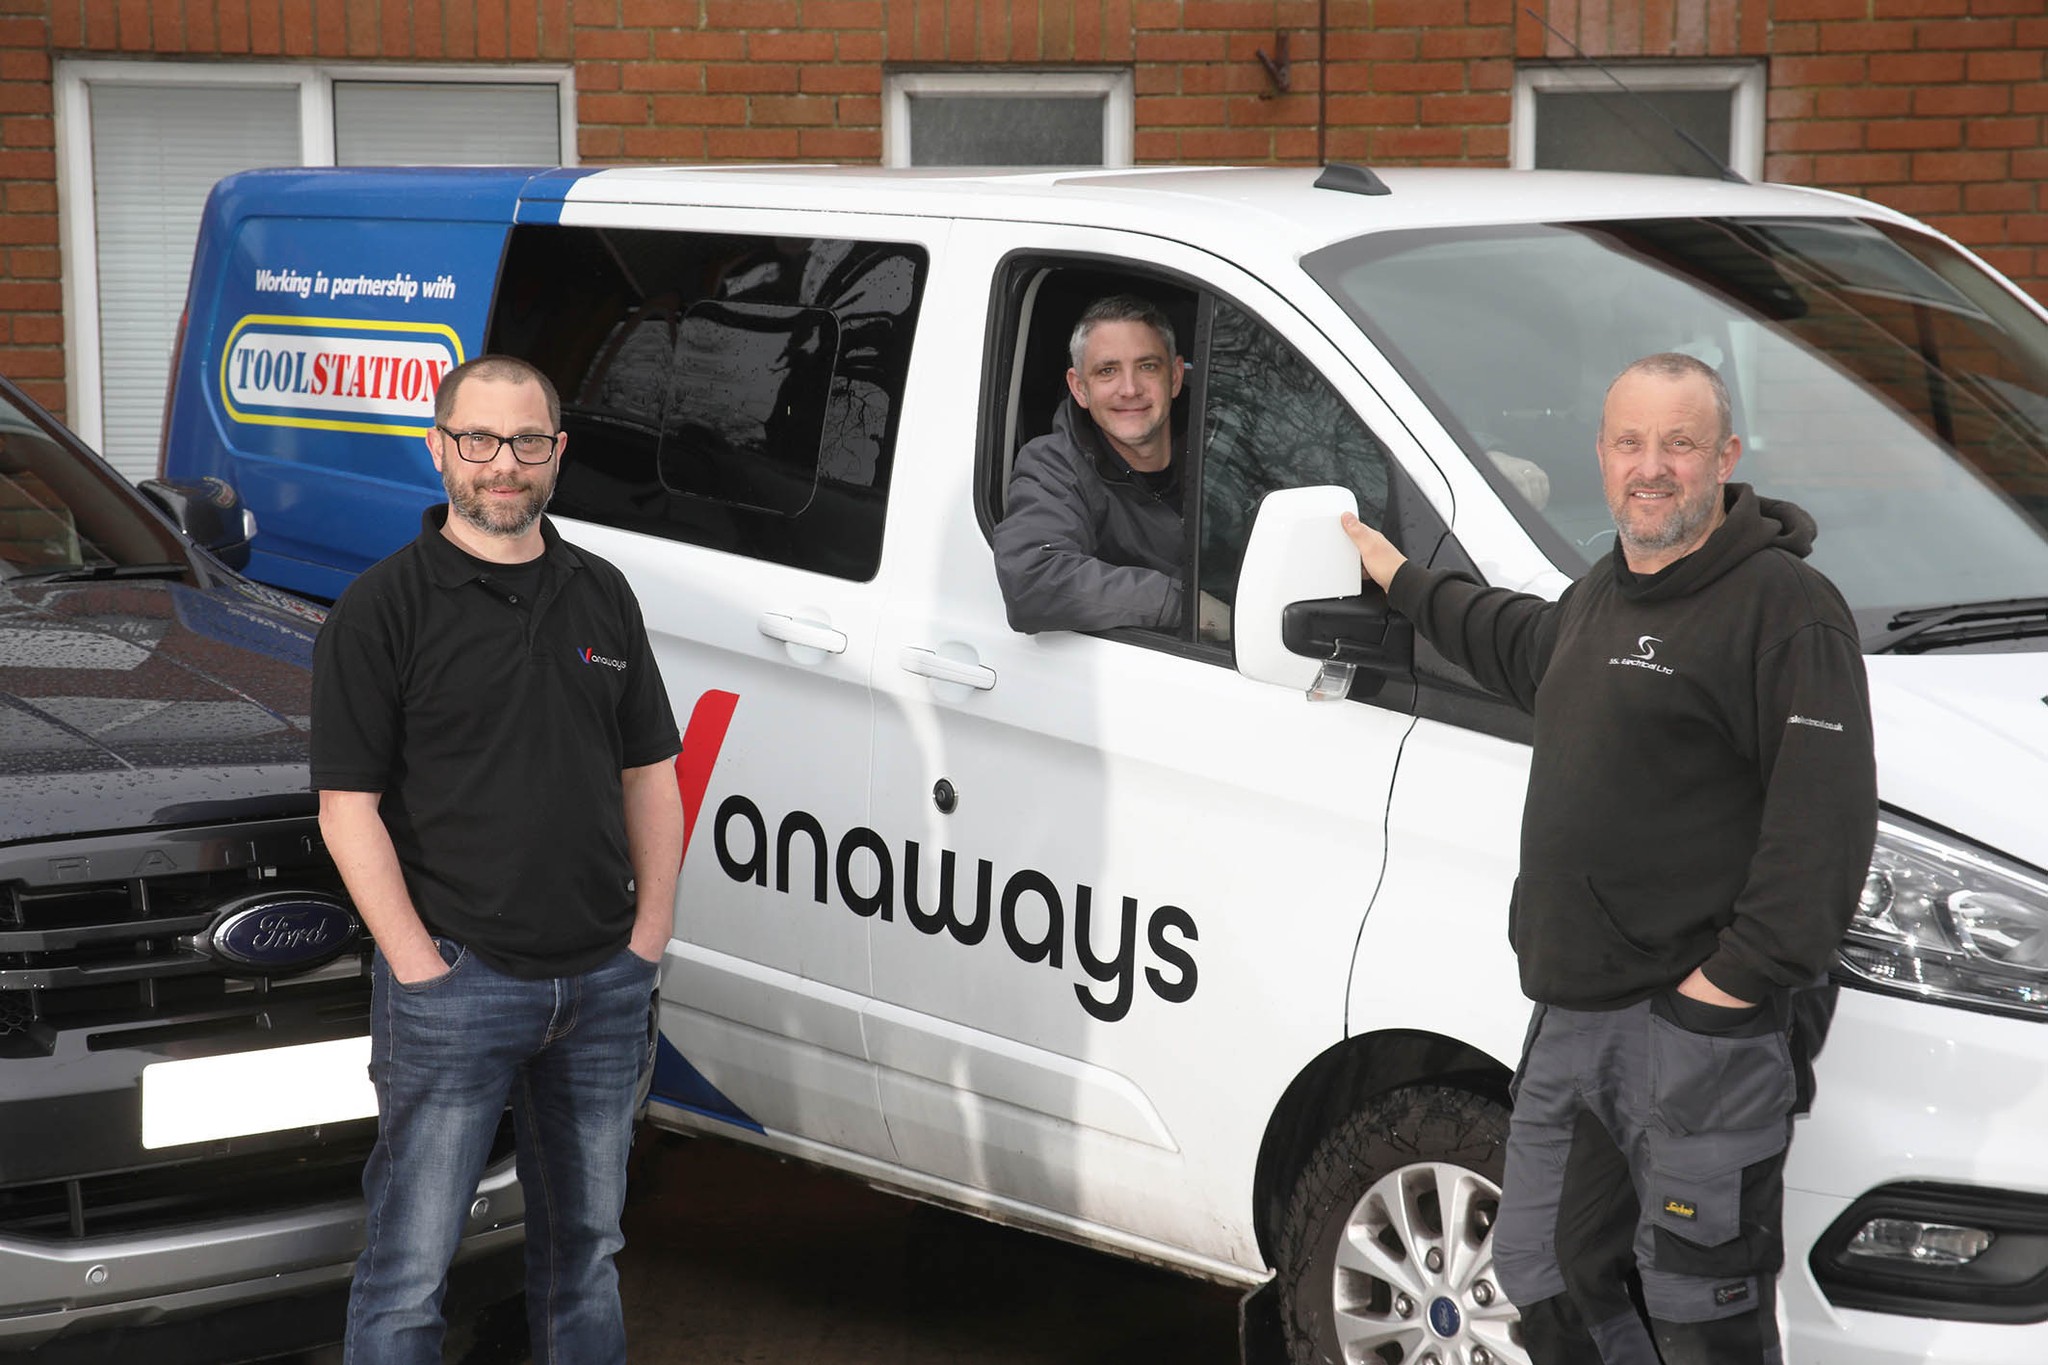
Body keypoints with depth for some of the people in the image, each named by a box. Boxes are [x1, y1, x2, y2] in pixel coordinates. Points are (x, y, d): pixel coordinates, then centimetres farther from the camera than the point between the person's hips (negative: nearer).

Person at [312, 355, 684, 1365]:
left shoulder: (602, 596, 10)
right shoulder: (382, 607, -6)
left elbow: (650, 776, 14)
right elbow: (348, 808, -10)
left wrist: (649, 936, 5)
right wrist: (420, 967, -15)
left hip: (604, 982, 5)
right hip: (456, 983, -5)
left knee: (586, 1244, 16)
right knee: (410, 1267, -1)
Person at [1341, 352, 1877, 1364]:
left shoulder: (1785, 607, -12)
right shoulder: (1603, 593, 18)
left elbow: (1827, 816, -19)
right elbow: (1527, 648, 43)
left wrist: (1741, 973, -22)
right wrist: (1405, 585, 49)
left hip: (1703, 1030, -9)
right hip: (1572, 1016, 9)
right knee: (1545, 1282, 16)